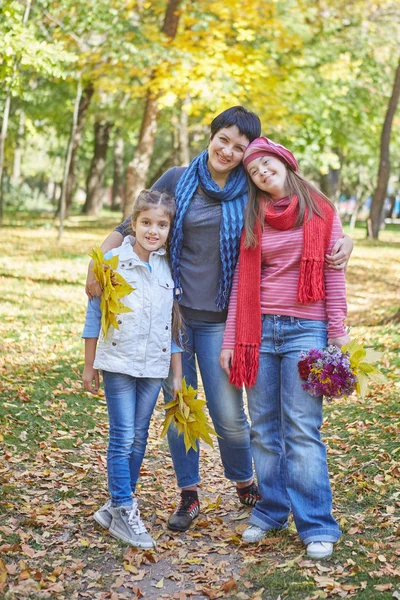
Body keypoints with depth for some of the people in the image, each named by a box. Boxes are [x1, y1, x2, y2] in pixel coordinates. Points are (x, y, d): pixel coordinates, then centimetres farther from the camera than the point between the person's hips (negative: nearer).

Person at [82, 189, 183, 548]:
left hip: (154, 367, 4)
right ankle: (124, 512, 5)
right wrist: (89, 366, 1)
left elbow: (174, 323, 8)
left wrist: (178, 373, 8)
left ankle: (117, 506, 22)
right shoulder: (113, 261, -6)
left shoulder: (169, 268, 4)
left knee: (138, 439, 9)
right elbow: (95, 313, -1)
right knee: (123, 438, -5)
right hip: (118, 363, -4)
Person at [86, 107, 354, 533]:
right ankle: (188, 496, 25)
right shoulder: (178, 180, 2)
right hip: (172, 311, 1)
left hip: (220, 319, -1)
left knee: (229, 414, -2)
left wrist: (342, 243, -13)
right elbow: (133, 226, 7)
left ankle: (246, 487, 25)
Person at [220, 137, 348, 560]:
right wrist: (230, 341, 7)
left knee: (302, 429, -7)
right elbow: (242, 284, 11)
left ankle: (316, 525, 2)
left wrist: (338, 333, -6)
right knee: (264, 428, 7)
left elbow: (334, 275, 1)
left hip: (305, 329, -3)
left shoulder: (321, 212, 3)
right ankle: (270, 512, 19)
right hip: (260, 330, 3)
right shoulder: (252, 219, 11)